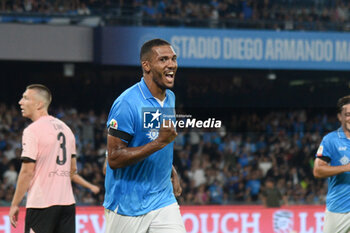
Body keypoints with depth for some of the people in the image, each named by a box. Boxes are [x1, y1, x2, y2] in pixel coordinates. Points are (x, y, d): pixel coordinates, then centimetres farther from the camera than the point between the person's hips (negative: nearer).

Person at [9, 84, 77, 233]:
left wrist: (15, 204, -7)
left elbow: (27, 171, -13)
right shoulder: (64, 128, 14)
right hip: (67, 201, 7)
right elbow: (73, 168, 20)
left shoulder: (32, 130, -10)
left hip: (41, 203, -7)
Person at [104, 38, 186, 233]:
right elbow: (114, 159, -21)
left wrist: (171, 172, 12)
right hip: (127, 206, -6)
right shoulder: (127, 103, -18)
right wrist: (159, 142, -26)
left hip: (163, 202, 6)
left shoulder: (170, 98, 9)